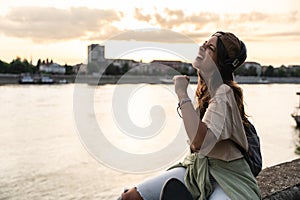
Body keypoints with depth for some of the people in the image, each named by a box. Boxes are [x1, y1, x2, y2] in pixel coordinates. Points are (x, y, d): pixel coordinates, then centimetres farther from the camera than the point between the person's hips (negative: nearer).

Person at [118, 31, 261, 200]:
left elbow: (199, 141, -33)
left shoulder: (224, 92, -19)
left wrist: (182, 93, -28)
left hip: (227, 175, -7)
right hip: (196, 167, 7)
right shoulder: (205, 89, 6)